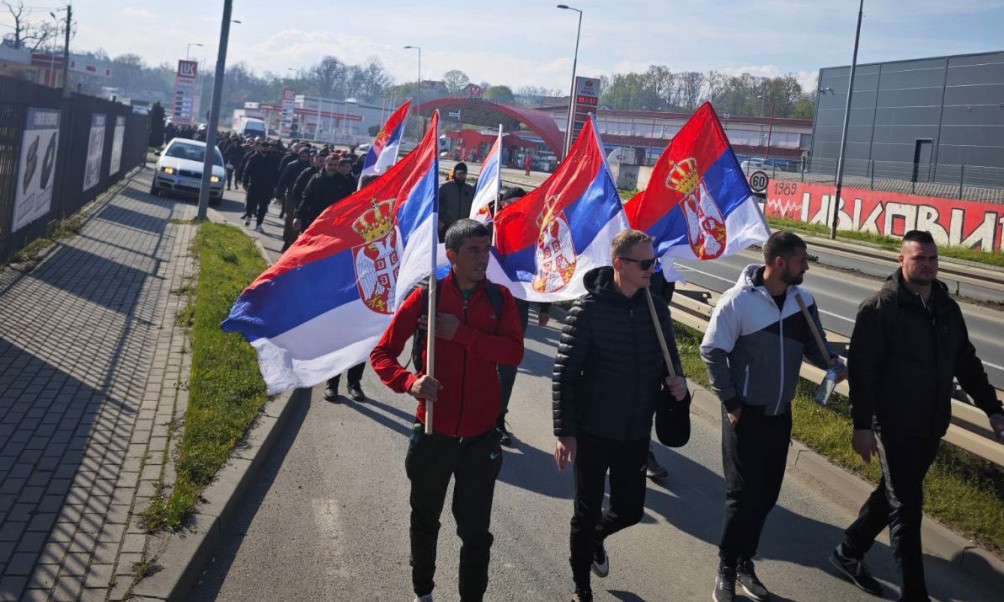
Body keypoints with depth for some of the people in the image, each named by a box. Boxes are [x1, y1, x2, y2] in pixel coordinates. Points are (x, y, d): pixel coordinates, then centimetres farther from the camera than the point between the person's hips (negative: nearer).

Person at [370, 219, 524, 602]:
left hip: (480, 437, 0)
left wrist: (462, 333, -23)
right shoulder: (426, 296, -6)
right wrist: (409, 382, -26)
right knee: (425, 522, 19)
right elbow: (382, 354, -7)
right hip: (434, 433, 0)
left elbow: (514, 352, -14)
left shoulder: (499, 298, 0)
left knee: (476, 529, 6)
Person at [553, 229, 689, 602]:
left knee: (629, 510, 14)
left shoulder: (657, 309, 0)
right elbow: (564, 373, -13)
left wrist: (676, 382, -9)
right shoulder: (588, 310, -15)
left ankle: (595, 537, 48)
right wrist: (564, 432, -15)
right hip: (592, 432, -4)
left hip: (636, 434, 5)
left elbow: (669, 358, 14)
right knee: (587, 513, 7)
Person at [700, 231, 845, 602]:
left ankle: (745, 563, 29)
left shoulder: (803, 301, -1)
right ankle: (727, 570, 17)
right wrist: (730, 402, -13)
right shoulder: (738, 301, -18)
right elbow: (712, 352, -14)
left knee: (766, 493, 12)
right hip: (746, 413, -5)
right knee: (742, 493, 0)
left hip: (780, 414, 6)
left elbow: (813, 344, 8)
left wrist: (834, 364, -14)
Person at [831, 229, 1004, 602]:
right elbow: (861, 368, -16)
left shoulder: (947, 307, 8)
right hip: (895, 427, -7)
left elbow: (966, 362, 16)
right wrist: (862, 425, -20)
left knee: (893, 495, 19)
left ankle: (849, 552, 37)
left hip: (931, 427, 7)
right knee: (907, 507, -2)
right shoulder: (880, 308, -13)